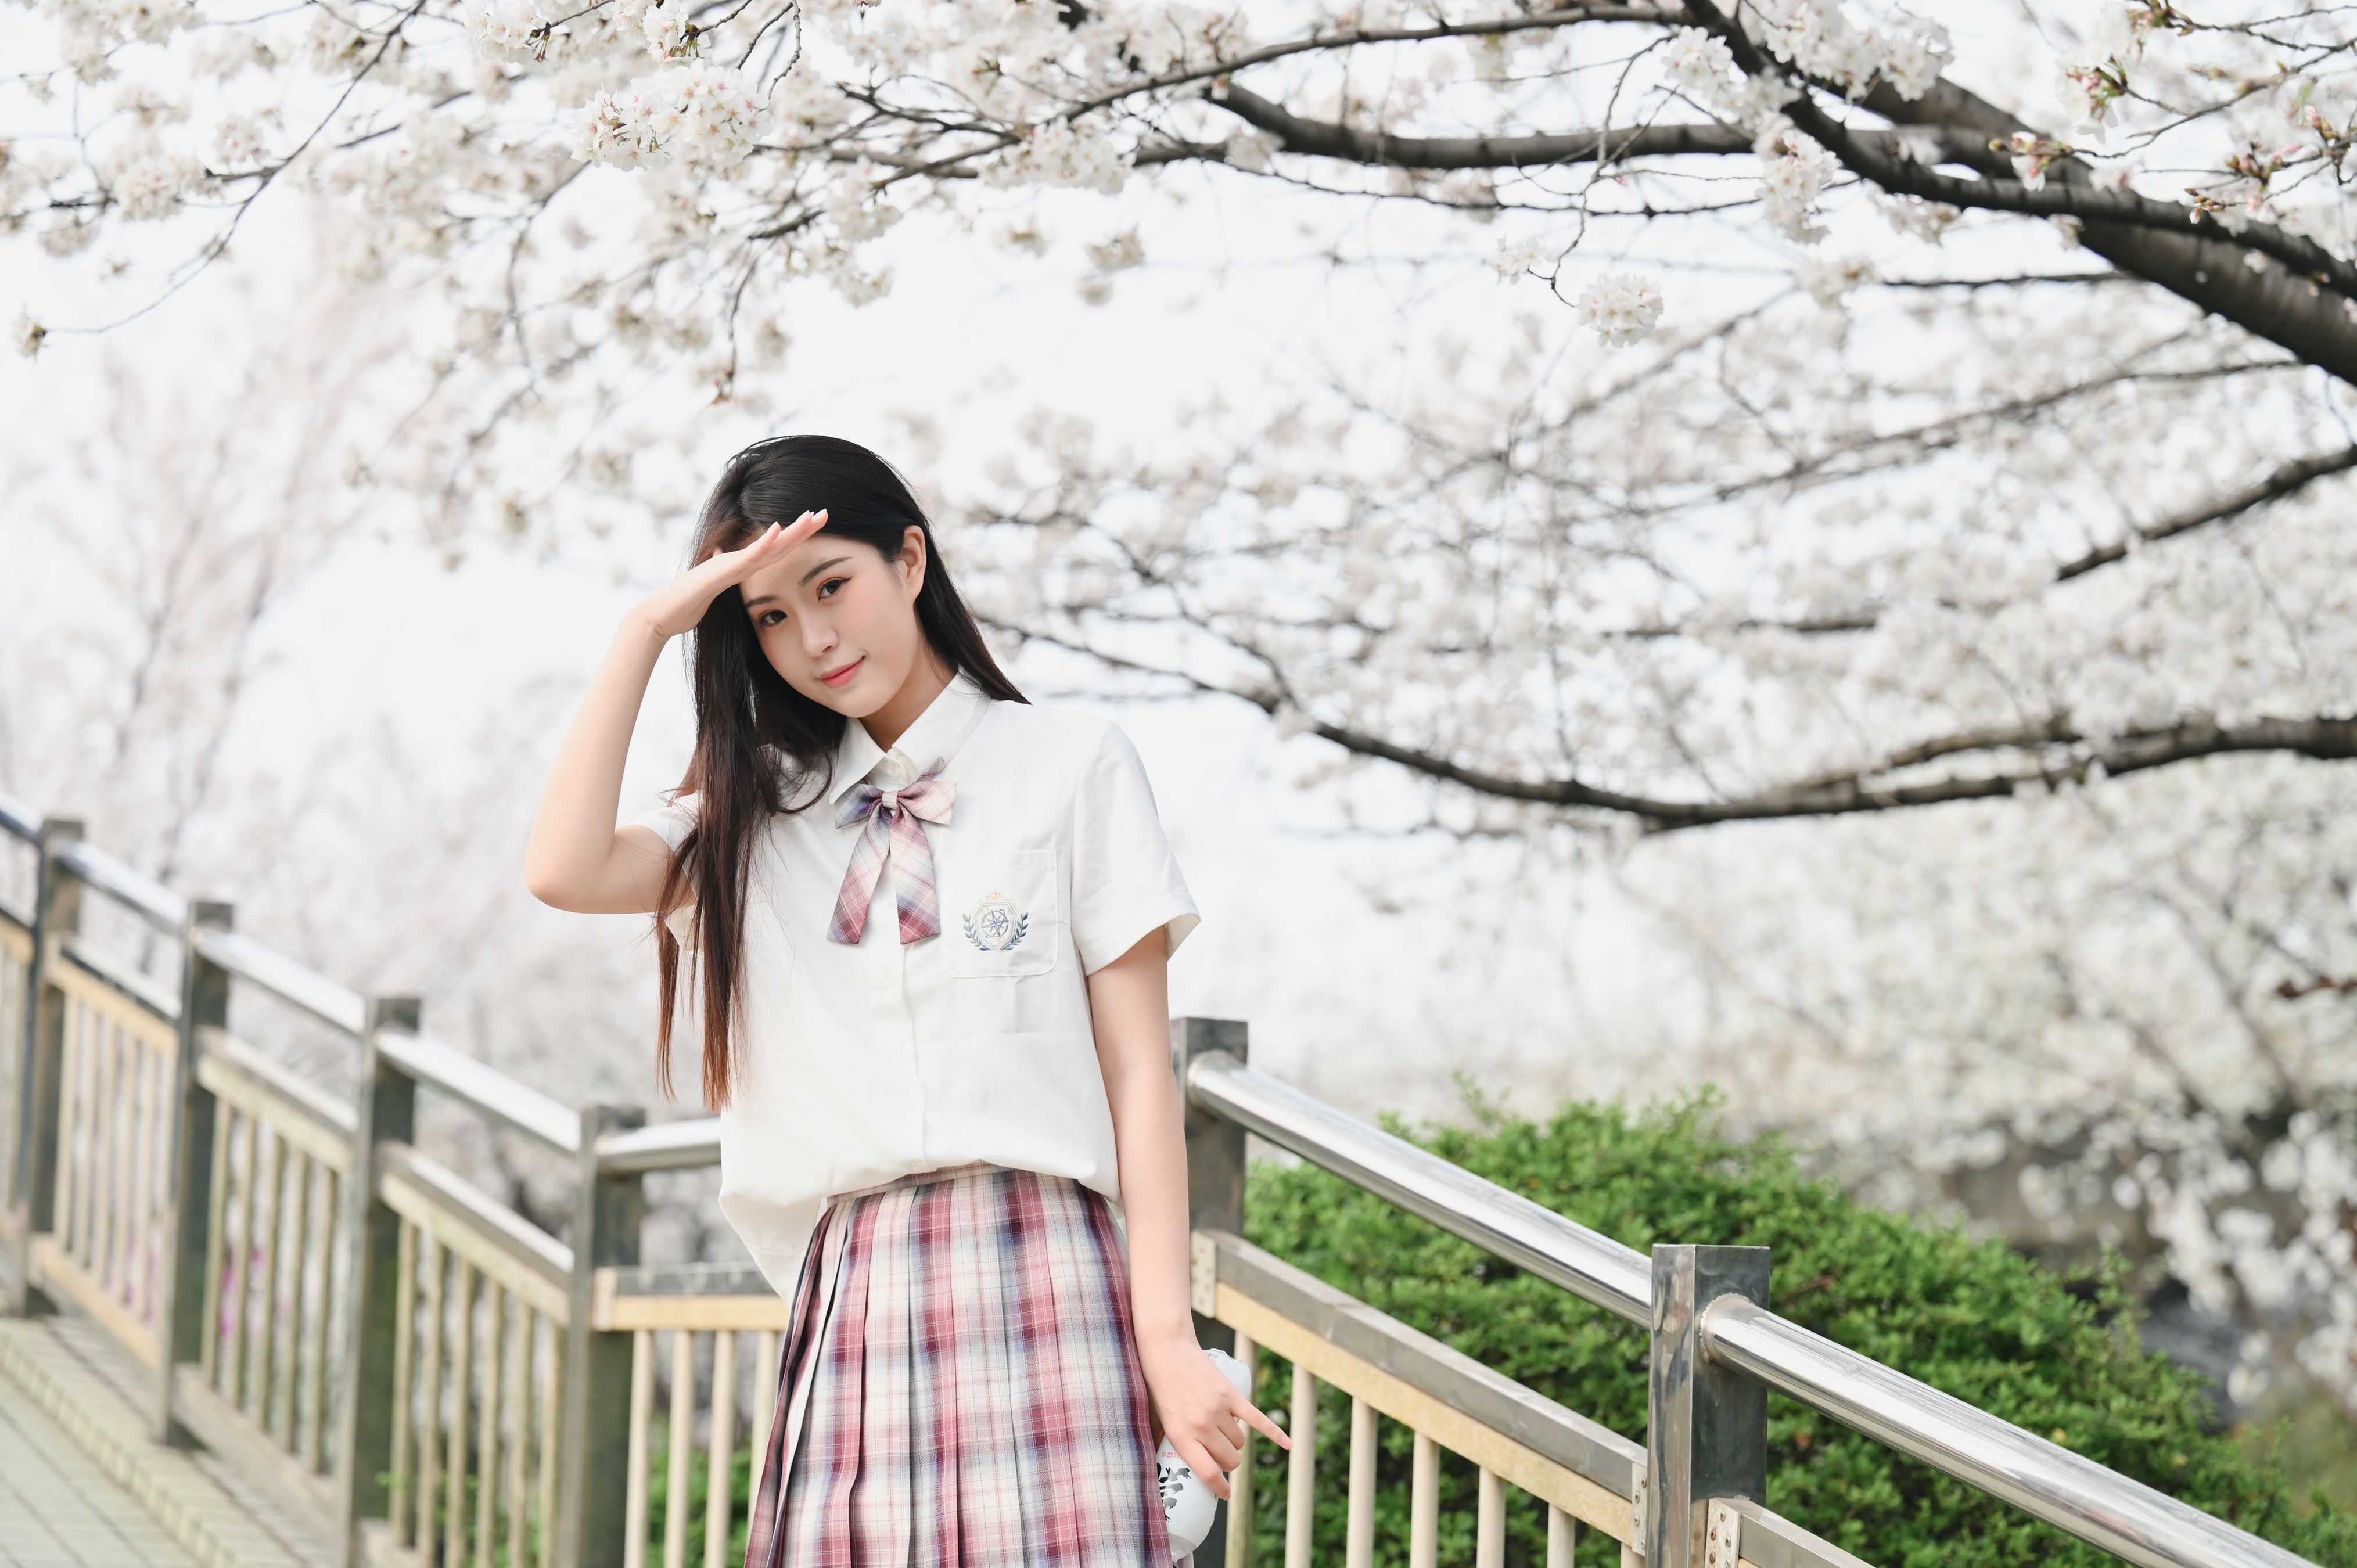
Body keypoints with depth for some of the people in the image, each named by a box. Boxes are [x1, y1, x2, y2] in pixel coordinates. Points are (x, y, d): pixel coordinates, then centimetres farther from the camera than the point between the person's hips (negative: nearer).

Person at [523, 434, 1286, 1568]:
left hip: (1038, 1269, -3)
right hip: (848, 1296, 3)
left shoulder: (1072, 768, 8)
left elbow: (1137, 1068, 3)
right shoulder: (761, 815, 19)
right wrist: (647, 630, 5)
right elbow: (564, 870, 1)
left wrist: (1168, 1338, -5)